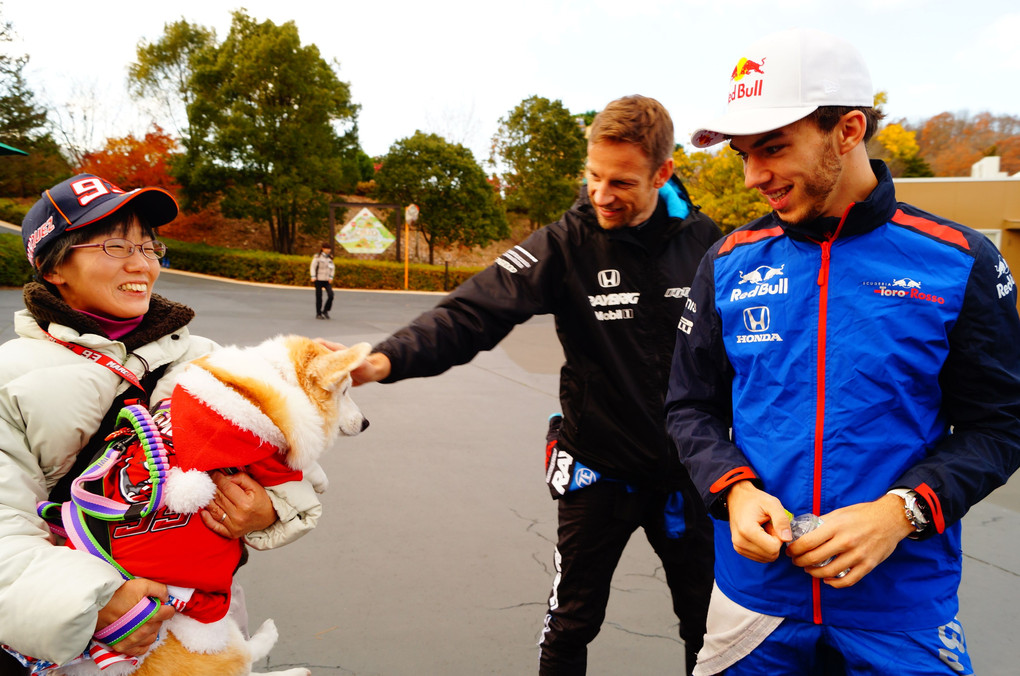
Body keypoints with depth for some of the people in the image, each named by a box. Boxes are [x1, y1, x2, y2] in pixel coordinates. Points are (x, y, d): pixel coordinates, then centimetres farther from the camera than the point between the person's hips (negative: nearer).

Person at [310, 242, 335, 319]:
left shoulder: (330, 257, 11)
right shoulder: (317, 256, -2)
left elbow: (332, 268, 15)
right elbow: (313, 267, -5)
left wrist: (331, 277, 2)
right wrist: (313, 276, -16)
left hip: (327, 280, 4)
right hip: (319, 280, -4)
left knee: (331, 295, -12)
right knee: (319, 297, 1)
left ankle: (325, 311, 7)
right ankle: (318, 314, 13)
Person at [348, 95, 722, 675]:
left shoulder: (702, 240, -6)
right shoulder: (565, 246, -14)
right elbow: (473, 314, -25)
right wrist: (386, 358, -41)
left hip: (686, 469, 2)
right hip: (599, 469, -2)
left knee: (708, 624, 18)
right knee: (572, 626, 14)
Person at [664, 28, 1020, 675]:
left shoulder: (959, 261, -7)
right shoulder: (730, 264, 0)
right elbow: (692, 407, 6)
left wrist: (900, 512, -18)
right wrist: (735, 489, -12)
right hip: (755, 593, 3)